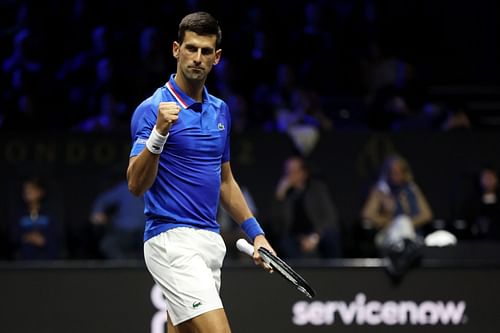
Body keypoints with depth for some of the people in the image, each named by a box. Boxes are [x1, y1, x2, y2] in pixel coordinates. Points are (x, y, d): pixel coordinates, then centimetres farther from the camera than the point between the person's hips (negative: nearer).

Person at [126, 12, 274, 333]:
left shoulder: (221, 111, 14)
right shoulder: (152, 109, -9)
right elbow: (136, 185, -17)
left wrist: (256, 233, 18)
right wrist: (158, 133, -31)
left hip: (210, 242, 8)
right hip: (172, 241, -8)